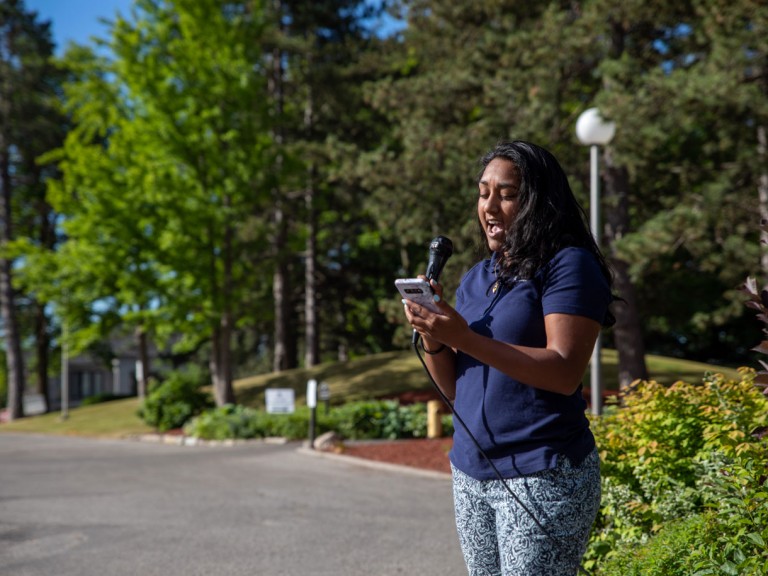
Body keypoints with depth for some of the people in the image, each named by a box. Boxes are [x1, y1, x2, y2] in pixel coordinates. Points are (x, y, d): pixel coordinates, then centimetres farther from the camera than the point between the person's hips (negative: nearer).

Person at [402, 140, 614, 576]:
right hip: (471, 474, 7)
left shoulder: (567, 264, -7)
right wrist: (433, 339, -5)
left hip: (541, 477, -7)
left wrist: (465, 339, -22)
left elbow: (565, 372, -18)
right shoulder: (476, 278, 14)